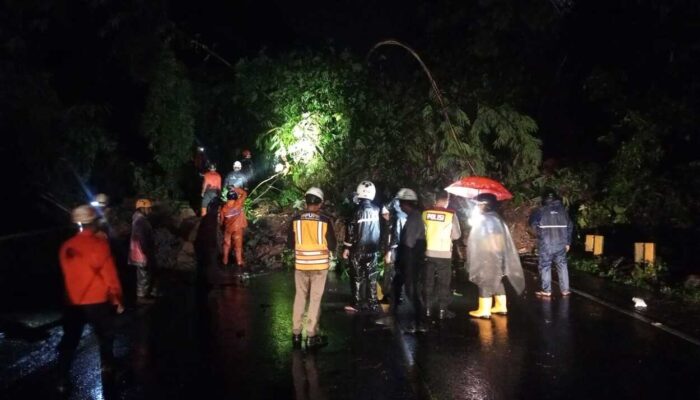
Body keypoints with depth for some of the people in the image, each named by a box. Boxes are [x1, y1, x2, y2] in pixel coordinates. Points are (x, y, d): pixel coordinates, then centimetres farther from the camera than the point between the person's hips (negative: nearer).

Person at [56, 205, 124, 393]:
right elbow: (109, 274, -11)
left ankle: (62, 380, 13)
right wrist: (117, 297, -2)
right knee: (105, 337, 15)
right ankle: (108, 368, 26)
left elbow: (66, 274, 11)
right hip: (97, 300, -4)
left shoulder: (66, 246, 1)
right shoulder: (99, 243, -13)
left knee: (69, 341, 11)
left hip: (72, 302, 4)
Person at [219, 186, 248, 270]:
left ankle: (225, 261, 30)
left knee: (227, 244, 19)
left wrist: (223, 226, 20)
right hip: (237, 228, -2)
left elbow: (221, 220, 1)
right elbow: (244, 193, -3)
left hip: (228, 228, 2)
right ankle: (239, 263, 11)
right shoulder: (238, 203, -18)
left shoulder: (224, 207, -10)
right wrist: (236, 189, 1)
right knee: (238, 245, 7)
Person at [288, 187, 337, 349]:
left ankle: (296, 333, 20)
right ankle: (311, 335, 12)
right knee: (315, 299, 7)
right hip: (319, 264, -2)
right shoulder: (325, 220, -11)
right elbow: (332, 246, -5)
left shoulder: (295, 220, -6)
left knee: (300, 297, 15)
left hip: (301, 264, 2)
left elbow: (290, 244, 3)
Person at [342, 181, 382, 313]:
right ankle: (373, 303, 14)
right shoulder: (377, 210, 0)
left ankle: (357, 304, 9)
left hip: (358, 249, -4)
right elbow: (380, 230, 9)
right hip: (373, 248, 4)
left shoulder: (358, 209, -13)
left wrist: (347, 248, -5)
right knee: (371, 276, 10)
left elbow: (351, 230, -12)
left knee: (358, 276, 4)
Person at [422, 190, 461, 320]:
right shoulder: (451, 215, -10)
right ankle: (442, 310, 13)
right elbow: (456, 235, -3)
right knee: (443, 283, 8)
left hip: (429, 253, 3)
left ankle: (428, 309, 19)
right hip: (444, 254, -3)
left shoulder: (426, 213, -3)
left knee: (429, 282, 13)